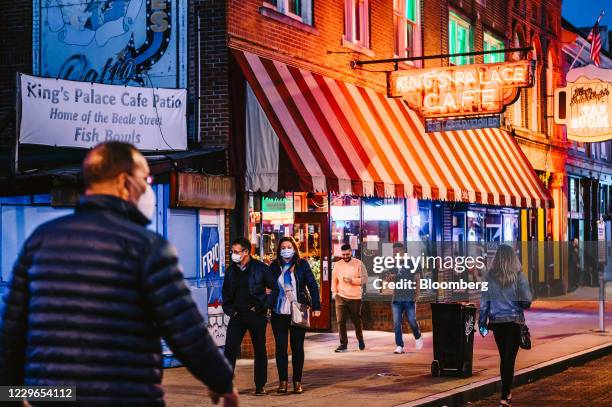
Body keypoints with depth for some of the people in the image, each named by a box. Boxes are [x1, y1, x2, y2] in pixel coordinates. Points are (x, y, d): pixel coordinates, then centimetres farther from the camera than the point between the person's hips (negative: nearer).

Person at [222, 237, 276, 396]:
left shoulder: (260, 268, -5)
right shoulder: (231, 270, 9)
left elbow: (273, 288, -4)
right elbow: (225, 292, 18)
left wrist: (263, 306, -10)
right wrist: (229, 309, 5)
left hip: (256, 315, -3)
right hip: (237, 316, 3)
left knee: (260, 351, 6)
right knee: (230, 349, -5)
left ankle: (260, 386, 14)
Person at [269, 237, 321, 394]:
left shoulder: (302, 264, 1)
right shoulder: (274, 266, 4)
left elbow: (313, 285, 1)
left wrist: (316, 306, -5)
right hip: (279, 313, 1)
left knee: (297, 347, 3)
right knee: (280, 346, 2)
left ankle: (297, 382, 10)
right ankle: (283, 381, 9)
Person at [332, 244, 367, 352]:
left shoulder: (358, 263, -3)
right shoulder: (337, 264, 5)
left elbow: (364, 278, -6)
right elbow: (334, 279, 11)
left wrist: (352, 280, -18)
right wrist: (334, 292, 2)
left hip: (355, 298, -2)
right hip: (340, 297, 2)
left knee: (357, 321, 11)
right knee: (340, 321, -5)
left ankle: (360, 340, 34)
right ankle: (343, 344, 0)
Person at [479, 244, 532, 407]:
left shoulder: (490, 276, -4)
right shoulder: (518, 275, -9)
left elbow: (484, 301, -1)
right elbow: (526, 300, -11)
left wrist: (482, 322, 6)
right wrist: (522, 305, 11)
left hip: (496, 322, 3)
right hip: (514, 321, -3)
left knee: (503, 358, 18)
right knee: (510, 359, -1)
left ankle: (507, 393, 30)